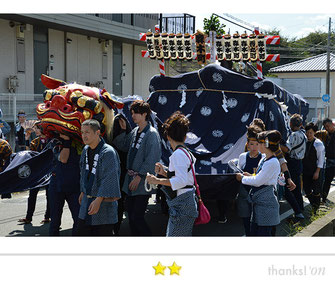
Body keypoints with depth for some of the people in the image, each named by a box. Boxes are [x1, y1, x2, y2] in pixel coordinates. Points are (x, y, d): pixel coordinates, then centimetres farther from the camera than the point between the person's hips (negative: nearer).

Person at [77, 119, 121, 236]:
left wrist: (98, 200, -23)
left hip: (103, 201, -7)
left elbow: (109, 178, -20)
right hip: (87, 200, 7)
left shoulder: (108, 152, -17)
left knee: (103, 234, -1)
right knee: (82, 232, 8)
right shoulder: (85, 150, 9)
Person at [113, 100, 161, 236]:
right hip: (131, 179, 8)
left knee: (137, 217, -8)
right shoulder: (134, 132, 13)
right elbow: (121, 146, 21)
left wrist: (139, 176, -18)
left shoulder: (152, 134, -11)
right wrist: (122, 130, 10)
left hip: (143, 182, -8)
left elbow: (151, 159, -16)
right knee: (131, 215, 12)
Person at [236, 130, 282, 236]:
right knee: (253, 232, 13)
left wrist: (242, 178, -5)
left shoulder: (273, 163, -18)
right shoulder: (264, 159, 12)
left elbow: (258, 181, -18)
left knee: (263, 233, -3)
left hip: (266, 204, -10)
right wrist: (249, 176, 7)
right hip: (258, 203, 10)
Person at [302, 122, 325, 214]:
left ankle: (316, 207, 20)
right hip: (305, 171, 5)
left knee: (316, 190, 2)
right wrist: (301, 169, 8)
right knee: (306, 189, 11)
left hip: (315, 171, -5)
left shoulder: (318, 144, -11)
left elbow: (321, 159, -10)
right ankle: (312, 204, 32)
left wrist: (317, 172, -14)